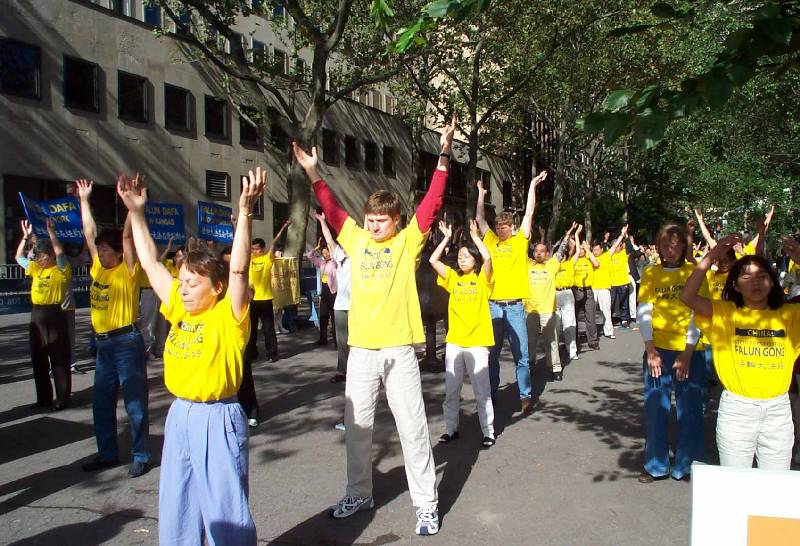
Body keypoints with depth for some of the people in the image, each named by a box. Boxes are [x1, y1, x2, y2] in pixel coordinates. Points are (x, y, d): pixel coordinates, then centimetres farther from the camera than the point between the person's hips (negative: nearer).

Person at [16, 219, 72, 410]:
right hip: (36, 316, 8)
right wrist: (26, 236, 11)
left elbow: (60, 253, -24)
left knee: (59, 359, -2)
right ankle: (43, 398, 21)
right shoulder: (36, 268, 15)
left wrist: (51, 232, -20)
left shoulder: (61, 270, -7)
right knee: (38, 360, 12)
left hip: (54, 315, -7)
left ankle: (62, 398, 5)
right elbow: (19, 257, 21)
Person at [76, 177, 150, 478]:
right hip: (102, 343, 8)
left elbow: (127, 236, -19)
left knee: (135, 403, 0)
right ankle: (107, 453, 29)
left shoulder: (127, 271, -9)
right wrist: (84, 199, 19)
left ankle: (141, 456, 10)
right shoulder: (98, 268, 9)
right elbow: (89, 233, 16)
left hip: (126, 342, -8)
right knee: (101, 403, 15)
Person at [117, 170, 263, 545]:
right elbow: (150, 263, 11)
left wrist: (245, 211, -35)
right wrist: (136, 211, 9)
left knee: (225, 510, 3)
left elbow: (238, 269, -26)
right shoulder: (179, 310, 5)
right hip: (179, 416, 7)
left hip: (217, 419, -7)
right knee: (176, 508, 18)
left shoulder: (228, 316, -12)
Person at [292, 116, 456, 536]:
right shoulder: (357, 239, 9)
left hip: (399, 348, -4)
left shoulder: (408, 241, 0)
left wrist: (443, 157, -14)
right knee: (357, 425, 13)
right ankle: (358, 494, 31)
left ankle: (427, 504, 15)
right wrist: (312, 172, 1)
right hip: (361, 348, 4)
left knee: (412, 426, 2)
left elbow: (432, 202, -7)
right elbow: (331, 209, 9)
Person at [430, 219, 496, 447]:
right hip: (454, 341, 4)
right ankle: (451, 429, 23)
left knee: (482, 391, 3)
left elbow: (487, 258, -20)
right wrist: (447, 238, 3)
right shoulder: (453, 277, 10)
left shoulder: (482, 279, -1)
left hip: (477, 342, -4)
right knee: (451, 391, 10)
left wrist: (475, 236, -10)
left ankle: (488, 432, 14)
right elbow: (433, 260, 1)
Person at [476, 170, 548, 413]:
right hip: (493, 306, 2)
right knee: (491, 354, 9)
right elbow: (479, 218, 15)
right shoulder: (491, 241, 9)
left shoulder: (519, 241, 4)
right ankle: (491, 394, 20)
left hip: (514, 306, -2)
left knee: (521, 354, 3)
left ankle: (525, 396, 13)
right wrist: (481, 193, 17)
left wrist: (532, 186, 3)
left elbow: (529, 213, 1)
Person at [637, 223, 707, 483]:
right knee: (655, 408, 7)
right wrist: (651, 351, -9)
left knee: (689, 410, 6)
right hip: (657, 350, 2)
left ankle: (687, 466, 22)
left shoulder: (695, 272, -1)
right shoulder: (651, 273, 4)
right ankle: (656, 465, 21)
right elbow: (643, 313, 0)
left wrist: (687, 353, -11)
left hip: (689, 352, -1)